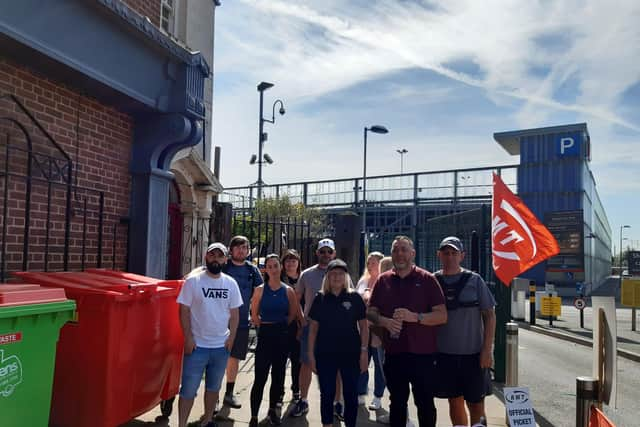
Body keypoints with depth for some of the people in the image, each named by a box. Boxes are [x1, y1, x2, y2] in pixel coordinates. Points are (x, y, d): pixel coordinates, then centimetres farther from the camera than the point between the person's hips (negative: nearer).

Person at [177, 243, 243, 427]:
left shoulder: (231, 283, 2)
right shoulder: (193, 281, -7)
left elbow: (234, 313, 7)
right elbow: (184, 311, -7)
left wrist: (231, 337, -1)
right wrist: (188, 338, -12)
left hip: (221, 346, 4)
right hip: (197, 345, -3)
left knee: (213, 387, 17)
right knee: (189, 389, 2)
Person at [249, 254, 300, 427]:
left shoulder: (288, 291, 0)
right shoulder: (260, 290, -4)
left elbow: (293, 314, 10)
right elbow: (254, 315, 2)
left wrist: (281, 326, 7)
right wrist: (264, 326, 4)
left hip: (282, 336, 2)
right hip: (265, 335, -2)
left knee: (278, 376, 13)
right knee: (260, 378, -5)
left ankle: (272, 410, 31)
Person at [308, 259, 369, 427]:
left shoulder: (355, 298, -1)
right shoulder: (320, 299, 2)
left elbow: (363, 326, 1)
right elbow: (313, 328, 4)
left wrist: (364, 351, -5)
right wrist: (311, 354, 0)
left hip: (350, 353, -1)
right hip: (325, 353, 1)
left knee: (351, 394, 8)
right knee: (327, 394, 9)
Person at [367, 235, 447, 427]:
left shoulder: (427, 279, -3)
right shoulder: (383, 280, 7)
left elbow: (442, 315, -7)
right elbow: (370, 312, 10)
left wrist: (415, 317, -21)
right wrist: (384, 321, -11)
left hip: (422, 353, -3)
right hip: (393, 353, 3)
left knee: (425, 403, 8)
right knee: (397, 403, 15)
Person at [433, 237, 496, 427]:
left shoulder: (474, 280, -2)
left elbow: (489, 316, -1)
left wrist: (487, 349, -7)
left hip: (473, 353, -1)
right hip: (444, 353, 2)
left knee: (476, 403, 5)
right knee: (455, 401, 11)